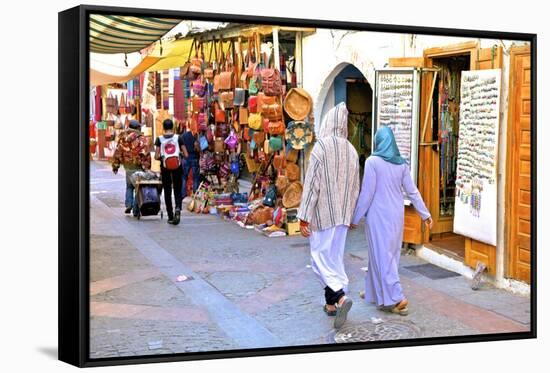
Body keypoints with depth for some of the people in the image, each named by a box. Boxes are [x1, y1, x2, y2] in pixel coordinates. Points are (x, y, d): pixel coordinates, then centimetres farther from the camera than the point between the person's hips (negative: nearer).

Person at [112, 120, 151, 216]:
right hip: (138, 166, -4)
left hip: (127, 166, 4)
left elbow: (118, 151, 7)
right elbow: (146, 154, -14)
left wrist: (115, 165, 13)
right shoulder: (141, 138, -9)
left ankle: (128, 205, 8)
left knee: (129, 186, 22)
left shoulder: (123, 137, 4)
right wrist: (147, 166, -9)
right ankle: (135, 210, 5)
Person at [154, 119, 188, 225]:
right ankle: (178, 208, -17)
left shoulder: (159, 139, -4)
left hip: (165, 168, 0)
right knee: (177, 191, 10)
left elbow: (156, 157, -6)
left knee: (167, 192, 10)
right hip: (177, 167, 0)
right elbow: (186, 155, -4)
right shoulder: (178, 138, -3)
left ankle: (170, 216, 12)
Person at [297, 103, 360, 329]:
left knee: (321, 257, -2)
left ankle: (341, 298, -20)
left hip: (322, 214, -6)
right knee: (335, 257, 14)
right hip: (342, 214, 6)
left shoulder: (321, 147, -14)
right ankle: (330, 303, 20)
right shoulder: (351, 150, 6)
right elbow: (355, 187, 12)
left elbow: (311, 183, -16)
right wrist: (351, 214, 22)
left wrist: (304, 217, -13)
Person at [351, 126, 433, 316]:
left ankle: (396, 299, -8)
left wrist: (355, 218, -7)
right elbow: (412, 191, 4)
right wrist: (425, 214, 11)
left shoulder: (373, 161, -14)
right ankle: (374, 291, 30)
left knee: (382, 255, -1)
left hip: (378, 215, -6)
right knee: (389, 253, 16)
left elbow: (367, 193, -14)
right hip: (396, 215, 6)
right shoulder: (402, 163, 2)